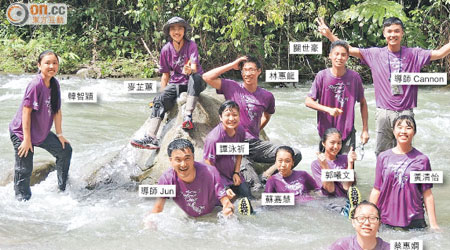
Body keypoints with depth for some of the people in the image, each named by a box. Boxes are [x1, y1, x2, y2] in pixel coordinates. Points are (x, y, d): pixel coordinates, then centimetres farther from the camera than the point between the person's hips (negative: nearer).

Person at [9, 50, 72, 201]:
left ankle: (63, 189, 28)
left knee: (65, 150, 12)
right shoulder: (36, 85, -24)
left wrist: (59, 135, 8)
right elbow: (26, 111, -23)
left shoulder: (54, 84, 0)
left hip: (42, 132, 8)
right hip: (21, 133, -8)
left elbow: (57, 110, 6)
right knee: (24, 170, -4)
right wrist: (27, 139, -22)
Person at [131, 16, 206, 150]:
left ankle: (188, 116, -41)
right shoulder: (166, 50, 0)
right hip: (176, 83, 4)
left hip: (194, 83, -3)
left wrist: (190, 70, -48)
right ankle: (151, 138, -31)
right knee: (159, 100, -22)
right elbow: (165, 75, 9)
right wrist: (163, 93, 3)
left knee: (195, 77, -38)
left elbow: (194, 67, -24)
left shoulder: (191, 45, -10)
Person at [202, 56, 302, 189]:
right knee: (244, 166, -39)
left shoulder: (267, 96, 12)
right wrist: (232, 65, -3)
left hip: (255, 143, 4)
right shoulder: (232, 87, 5)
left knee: (296, 155, -13)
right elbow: (207, 77, -6)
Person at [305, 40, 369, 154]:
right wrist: (328, 109, -19)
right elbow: (308, 101, -4)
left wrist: (365, 130, 4)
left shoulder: (354, 77, -5)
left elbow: (363, 103, 7)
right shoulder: (322, 76, -7)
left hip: (348, 132, 0)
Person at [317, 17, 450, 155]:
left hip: (405, 113, 0)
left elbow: (439, 53, 1)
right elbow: (349, 50, 3)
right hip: (384, 113, 0)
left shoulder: (413, 54, 5)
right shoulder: (375, 54, 6)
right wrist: (329, 34, -5)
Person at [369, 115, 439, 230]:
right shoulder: (383, 157, 6)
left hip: (414, 221, -1)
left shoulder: (422, 159, 2)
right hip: (386, 221, 1)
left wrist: (433, 224, 0)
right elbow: (376, 190, 9)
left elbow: (427, 194, 2)